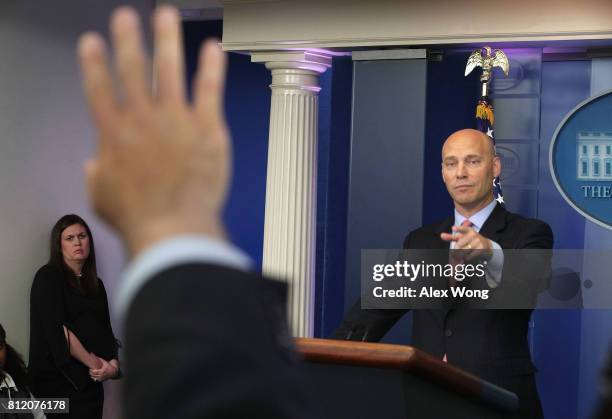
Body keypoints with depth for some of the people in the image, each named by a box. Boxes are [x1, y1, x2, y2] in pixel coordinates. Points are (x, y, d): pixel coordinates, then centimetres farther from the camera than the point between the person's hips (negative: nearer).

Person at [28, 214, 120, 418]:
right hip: (60, 380, -6)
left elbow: (105, 330, 12)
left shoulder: (96, 284, 16)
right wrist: (95, 363, -14)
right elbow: (57, 329, -15)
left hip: (92, 381, 6)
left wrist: (113, 363, -8)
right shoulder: (48, 277, -3)